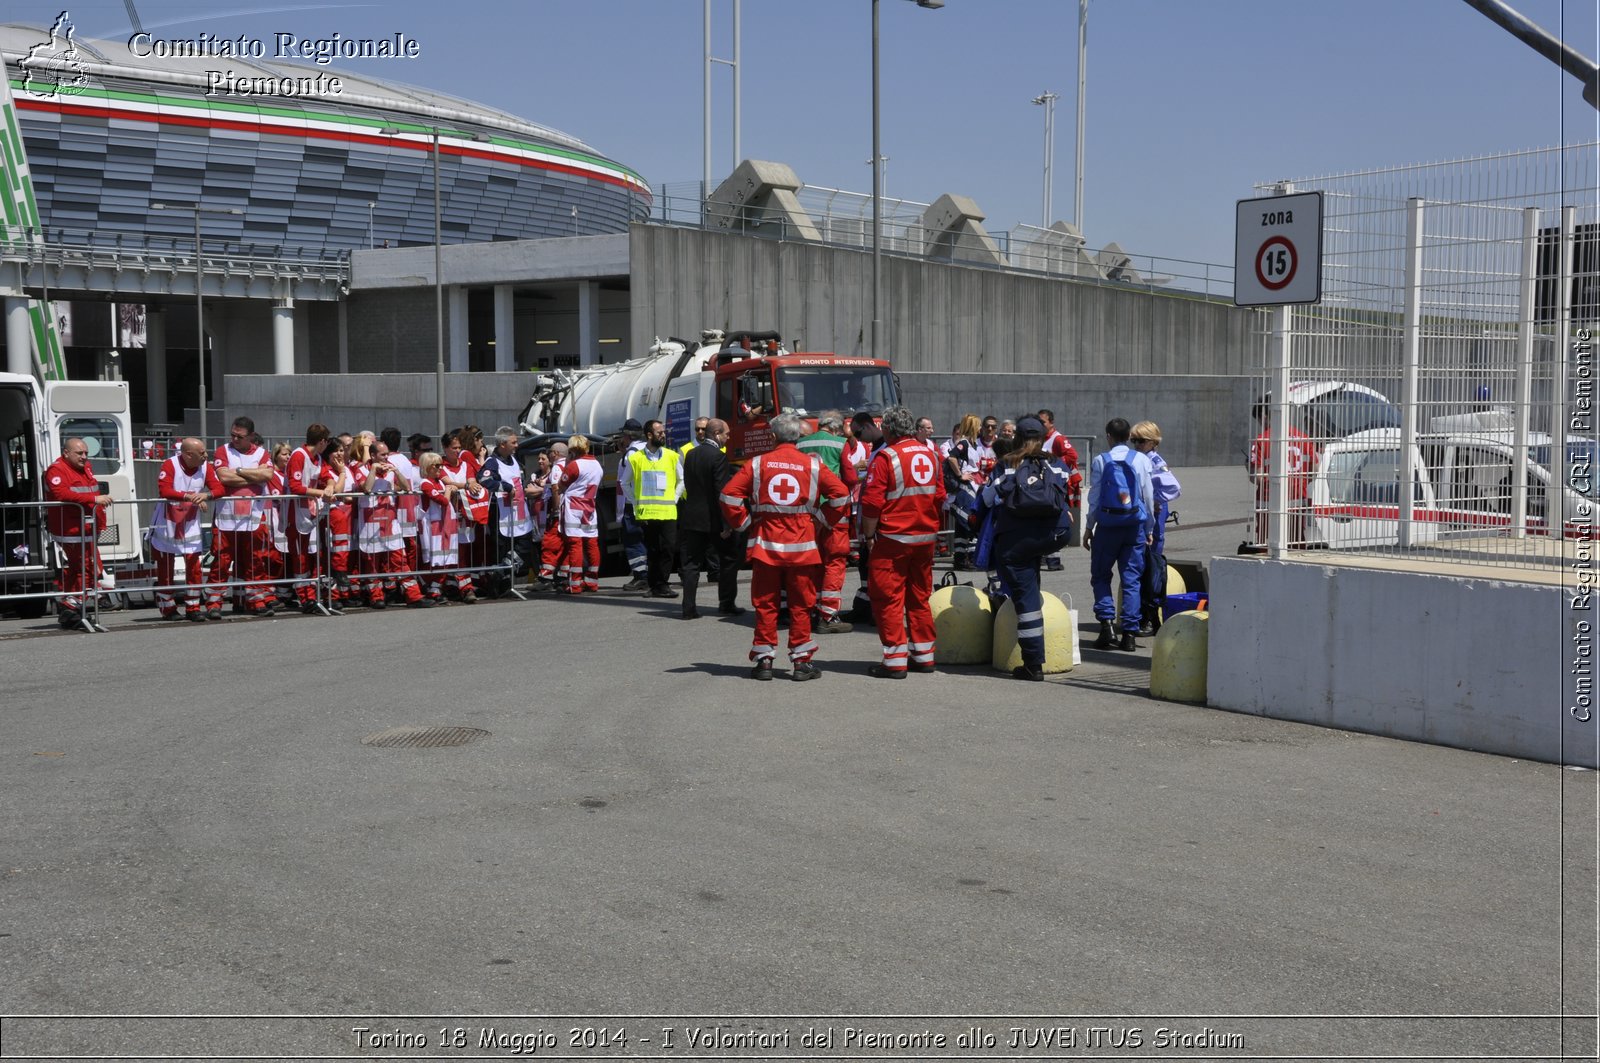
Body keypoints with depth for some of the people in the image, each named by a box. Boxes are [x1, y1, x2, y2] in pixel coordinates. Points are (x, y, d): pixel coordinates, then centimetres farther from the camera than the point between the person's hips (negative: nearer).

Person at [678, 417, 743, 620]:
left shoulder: (691, 455, 8)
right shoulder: (719, 457, -14)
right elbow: (721, 492, -18)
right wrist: (726, 524, -16)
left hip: (692, 517, 6)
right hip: (714, 519, -6)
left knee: (691, 563, 6)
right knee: (728, 560, 11)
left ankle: (688, 608, 1)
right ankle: (727, 604, 15)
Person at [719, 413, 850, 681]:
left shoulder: (758, 463, 0)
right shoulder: (813, 465, 0)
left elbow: (730, 495, -5)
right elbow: (841, 494, -4)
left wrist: (745, 523, 5)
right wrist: (821, 521, 5)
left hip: (765, 545, 1)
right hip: (802, 547, -1)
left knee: (765, 604, 9)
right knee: (801, 605, 7)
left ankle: (764, 660, 11)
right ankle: (801, 661, 9)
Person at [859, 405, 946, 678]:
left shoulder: (886, 457, -12)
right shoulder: (930, 454, 8)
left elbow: (872, 502, -14)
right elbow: (940, 497, 12)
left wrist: (869, 534, -3)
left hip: (893, 538, -6)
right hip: (926, 538, 6)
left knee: (888, 598, 0)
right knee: (920, 597, 15)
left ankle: (895, 661, -2)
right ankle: (924, 655, 20)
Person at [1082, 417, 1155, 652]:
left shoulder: (1101, 461, -4)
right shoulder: (1141, 459, 0)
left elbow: (1095, 497, -3)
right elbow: (1148, 496, 3)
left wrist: (1088, 527, 6)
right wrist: (1149, 529, 12)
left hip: (1107, 524, -1)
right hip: (1135, 524, 1)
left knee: (1100, 576, 11)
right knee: (1131, 578, 5)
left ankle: (1106, 622, -6)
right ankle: (1129, 634, 3)